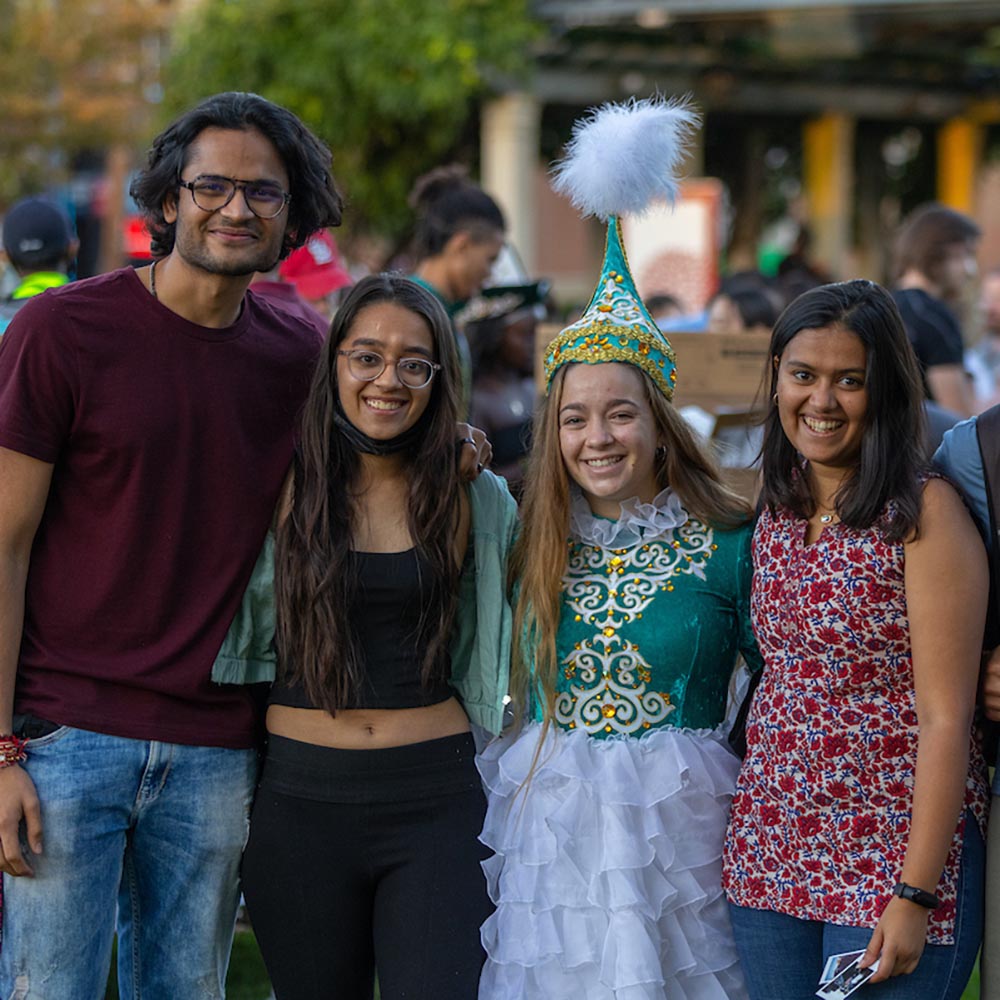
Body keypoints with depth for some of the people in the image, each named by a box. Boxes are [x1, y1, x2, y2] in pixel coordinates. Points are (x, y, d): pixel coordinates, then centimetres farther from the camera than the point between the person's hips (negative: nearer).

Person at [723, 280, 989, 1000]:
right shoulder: (777, 512, 8)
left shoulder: (925, 512, -11)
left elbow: (945, 718, -14)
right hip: (772, 851, 6)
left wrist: (915, 894, -18)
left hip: (891, 855, -6)